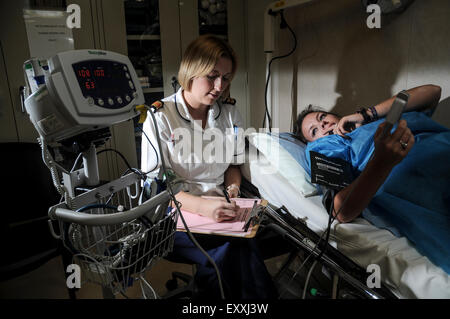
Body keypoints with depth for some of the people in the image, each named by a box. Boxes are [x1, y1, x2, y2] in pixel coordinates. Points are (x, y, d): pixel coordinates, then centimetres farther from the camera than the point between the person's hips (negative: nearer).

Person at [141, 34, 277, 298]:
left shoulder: (230, 114, 8)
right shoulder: (160, 117, -6)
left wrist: (233, 190, -4)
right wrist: (202, 206, -25)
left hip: (217, 210, 4)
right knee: (229, 253, -28)